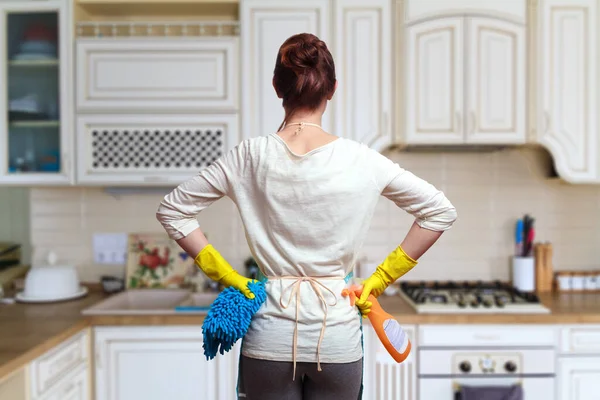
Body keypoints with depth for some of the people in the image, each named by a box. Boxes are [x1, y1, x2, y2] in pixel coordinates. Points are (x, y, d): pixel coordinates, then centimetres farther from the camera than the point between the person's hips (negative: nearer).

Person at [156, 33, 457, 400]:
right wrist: (381, 279, 3)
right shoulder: (360, 160, -8)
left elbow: (172, 210, 0)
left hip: (270, 336, 1)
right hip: (338, 334, 0)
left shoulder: (251, 156, -7)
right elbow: (441, 211, 0)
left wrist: (225, 275, 3)